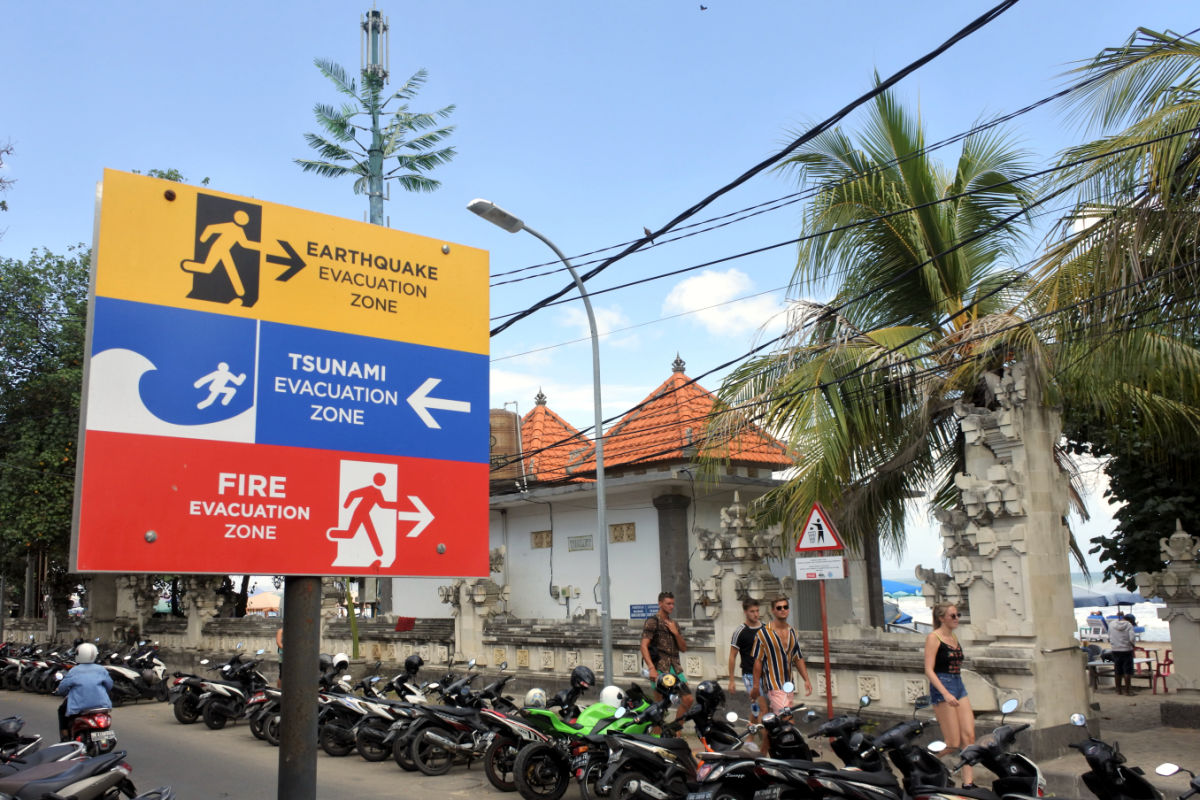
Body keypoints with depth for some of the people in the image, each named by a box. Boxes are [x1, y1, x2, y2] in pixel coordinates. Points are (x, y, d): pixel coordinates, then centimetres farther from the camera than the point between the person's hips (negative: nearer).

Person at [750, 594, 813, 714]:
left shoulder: (792, 632, 12)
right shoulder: (763, 633, -7)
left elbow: (798, 658, 17)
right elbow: (758, 661, -6)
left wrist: (806, 680, 9)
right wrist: (755, 686, -7)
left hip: (789, 685, 6)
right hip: (773, 685, -6)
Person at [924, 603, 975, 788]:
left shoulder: (954, 637, 15)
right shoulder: (933, 637, -9)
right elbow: (929, 670, -15)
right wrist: (945, 693, -24)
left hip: (959, 686, 8)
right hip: (941, 687, -8)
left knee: (969, 736, 0)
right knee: (953, 742, -8)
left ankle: (968, 783, 3)